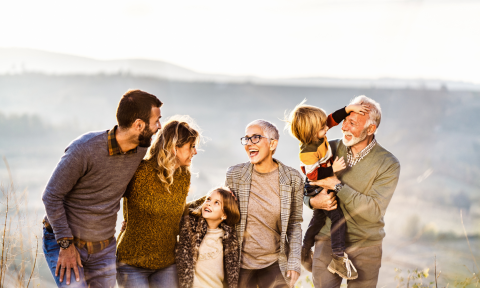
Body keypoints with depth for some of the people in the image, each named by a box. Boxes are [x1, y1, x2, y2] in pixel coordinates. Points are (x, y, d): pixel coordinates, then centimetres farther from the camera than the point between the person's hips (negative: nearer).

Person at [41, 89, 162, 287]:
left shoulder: (141, 150, -6)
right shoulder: (84, 149, -24)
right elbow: (51, 196, -17)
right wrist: (66, 244, -17)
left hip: (104, 248, 6)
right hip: (63, 241, -5)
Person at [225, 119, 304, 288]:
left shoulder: (293, 179, -4)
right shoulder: (234, 175, -3)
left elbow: (295, 224, 3)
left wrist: (294, 263, -2)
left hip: (275, 264, 0)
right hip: (241, 264, 0)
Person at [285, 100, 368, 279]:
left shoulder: (318, 134, -8)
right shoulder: (308, 153, -32)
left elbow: (334, 118, -1)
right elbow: (313, 175, -29)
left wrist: (349, 108, -14)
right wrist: (333, 169, -34)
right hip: (318, 189, -10)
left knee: (319, 217, 23)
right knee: (338, 217, -16)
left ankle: (306, 251, 40)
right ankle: (338, 258, -13)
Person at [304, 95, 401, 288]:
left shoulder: (388, 165, -10)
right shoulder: (330, 149, -1)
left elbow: (374, 211, -19)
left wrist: (338, 186, -21)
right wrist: (313, 201, -13)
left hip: (365, 247, -2)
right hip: (328, 241, 2)